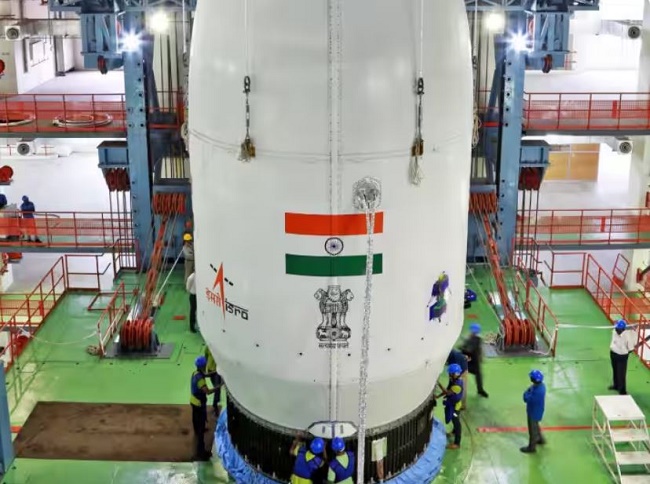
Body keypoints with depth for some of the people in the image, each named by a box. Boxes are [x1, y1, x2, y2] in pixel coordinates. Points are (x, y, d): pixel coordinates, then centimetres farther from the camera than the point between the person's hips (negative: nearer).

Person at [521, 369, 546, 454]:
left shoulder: (538, 391, -40)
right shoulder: (540, 385, -11)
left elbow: (527, 399, -31)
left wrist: (527, 392, -17)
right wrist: (530, 390, -16)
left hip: (534, 413, -9)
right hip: (536, 411, 9)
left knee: (532, 430, 13)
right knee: (535, 426, 32)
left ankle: (531, 447, 32)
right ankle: (540, 439, 54)